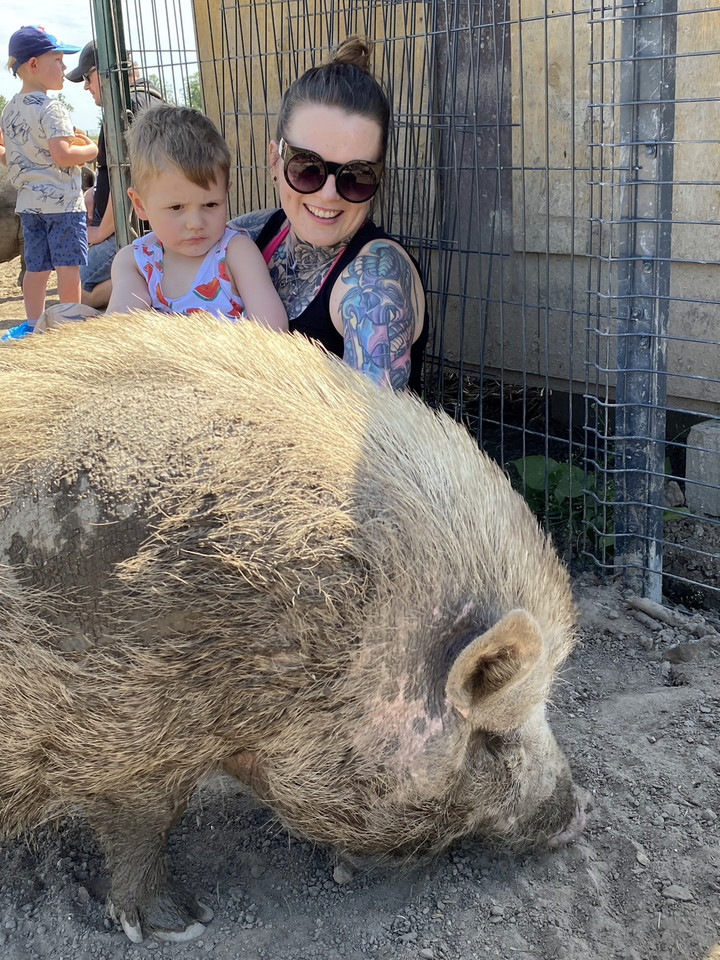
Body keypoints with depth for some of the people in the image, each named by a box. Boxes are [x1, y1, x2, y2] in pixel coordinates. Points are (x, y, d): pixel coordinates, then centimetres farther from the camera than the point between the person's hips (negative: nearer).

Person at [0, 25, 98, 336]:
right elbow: (61, 155, -23)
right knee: (68, 266, -1)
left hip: (28, 202, 8)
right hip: (62, 200, -8)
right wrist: (92, 149, -8)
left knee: (36, 266, 12)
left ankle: (32, 324, 17)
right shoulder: (50, 108, -15)